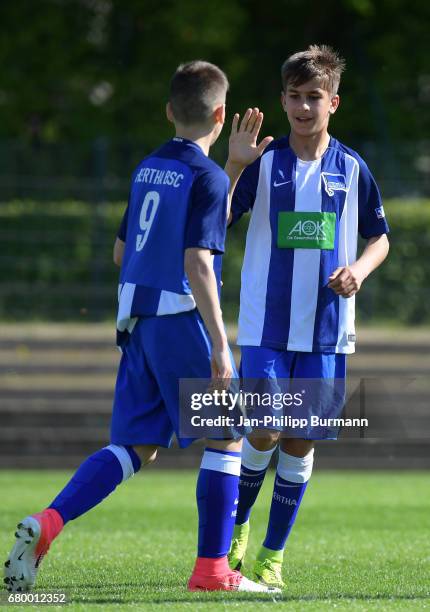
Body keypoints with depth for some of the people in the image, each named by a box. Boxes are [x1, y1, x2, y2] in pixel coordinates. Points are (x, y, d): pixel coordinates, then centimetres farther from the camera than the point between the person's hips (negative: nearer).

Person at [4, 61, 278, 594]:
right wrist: (220, 346, -19)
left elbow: (121, 252, 21)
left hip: (137, 323, 7)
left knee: (135, 447, 9)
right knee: (225, 437, 5)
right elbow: (198, 262, -19)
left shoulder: (146, 169, 13)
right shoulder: (208, 177, -10)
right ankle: (212, 568, 4)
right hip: (182, 319, -7)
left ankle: (46, 524, -9)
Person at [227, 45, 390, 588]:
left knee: (301, 442, 3)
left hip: (327, 329, 2)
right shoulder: (264, 163, -1)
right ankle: (235, 526, 17)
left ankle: (273, 553, 15)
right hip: (266, 325, -2)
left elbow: (379, 237, 15)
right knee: (265, 434, -10)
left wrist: (359, 270, -6)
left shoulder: (351, 168, 4)